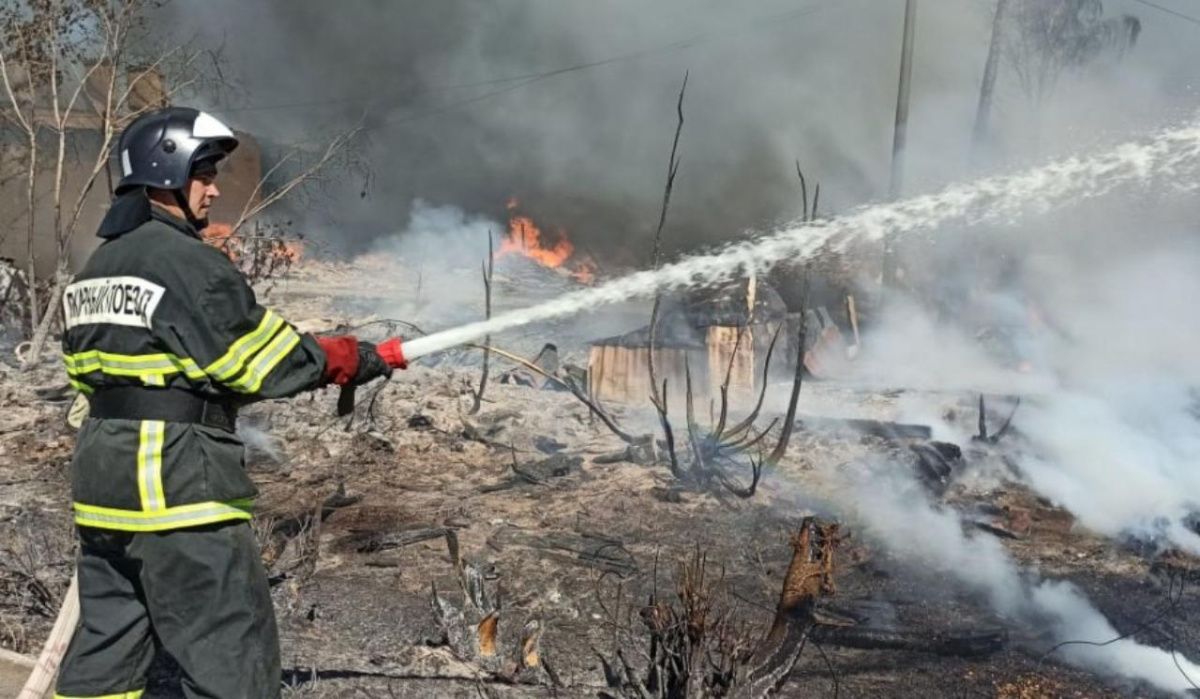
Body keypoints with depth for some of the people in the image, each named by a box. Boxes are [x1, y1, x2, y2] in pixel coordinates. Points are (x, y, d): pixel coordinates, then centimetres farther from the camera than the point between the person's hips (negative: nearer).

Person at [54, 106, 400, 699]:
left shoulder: (96, 267, 14)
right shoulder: (185, 260, -14)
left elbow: (87, 371, 17)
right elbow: (258, 362, -14)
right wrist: (357, 360, -3)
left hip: (103, 473, 9)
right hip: (178, 480, -9)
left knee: (107, 643, 18)